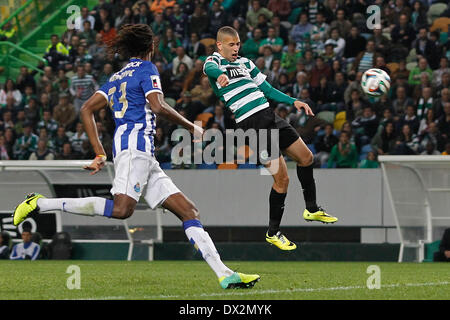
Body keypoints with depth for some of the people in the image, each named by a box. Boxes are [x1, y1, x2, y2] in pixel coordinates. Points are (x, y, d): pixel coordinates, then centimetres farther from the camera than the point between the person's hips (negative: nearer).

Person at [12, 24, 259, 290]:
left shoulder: (117, 77, 26)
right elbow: (159, 106, -11)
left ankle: (224, 274, -7)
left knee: (189, 210, 3)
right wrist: (191, 127, 3)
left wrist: (100, 154, 18)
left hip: (146, 159, 10)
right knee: (122, 209, -28)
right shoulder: (146, 69, 4)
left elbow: (87, 109, 19)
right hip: (135, 143, -10)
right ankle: (40, 204, -24)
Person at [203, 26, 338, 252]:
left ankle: (312, 209, 33)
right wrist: (221, 75, -50)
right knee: (281, 179, -9)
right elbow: (210, 69, -26)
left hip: (269, 115, 8)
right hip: (251, 124, -8)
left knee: (306, 157, 13)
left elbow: (267, 90, 26)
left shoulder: (245, 63, 20)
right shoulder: (214, 61, 0)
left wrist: (293, 102, 14)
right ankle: (273, 233, 5)